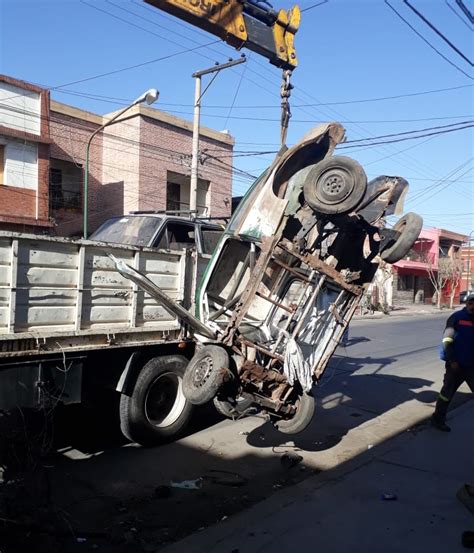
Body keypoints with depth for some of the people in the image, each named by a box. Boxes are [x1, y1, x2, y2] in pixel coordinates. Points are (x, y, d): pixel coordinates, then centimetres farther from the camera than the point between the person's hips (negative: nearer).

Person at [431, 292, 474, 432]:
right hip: (456, 364, -4)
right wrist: (452, 361, -14)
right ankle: (437, 419, 21)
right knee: (447, 392, 7)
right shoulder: (457, 317, -10)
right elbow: (447, 340, -12)